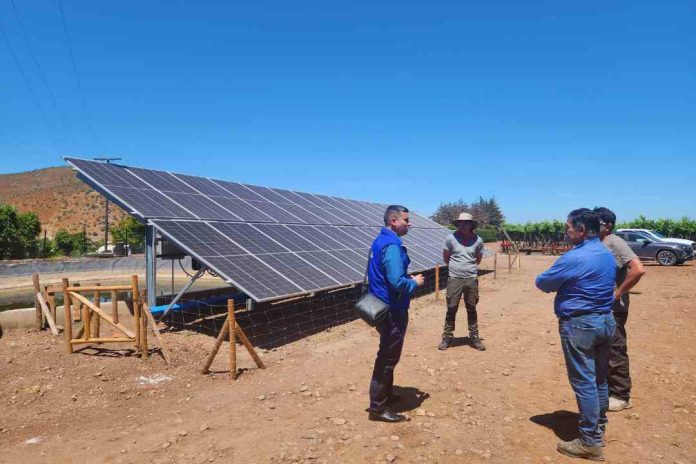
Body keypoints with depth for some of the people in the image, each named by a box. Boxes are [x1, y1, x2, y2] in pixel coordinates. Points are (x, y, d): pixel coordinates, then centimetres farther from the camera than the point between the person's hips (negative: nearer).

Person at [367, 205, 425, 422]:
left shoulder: (380, 241, 9)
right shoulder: (392, 246, -23)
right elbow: (397, 282, -29)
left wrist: (408, 278, 13)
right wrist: (415, 282, -10)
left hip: (383, 307, 10)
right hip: (392, 310, -10)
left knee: (387, 354, 22)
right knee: (388, 357, -1)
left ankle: (386, 394, 37)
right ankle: (378, 407, 9)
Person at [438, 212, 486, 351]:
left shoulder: (478, 240, -2)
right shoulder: (451, 238, -7)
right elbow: (445, 257, 7)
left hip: (471, 279, 1)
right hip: (454, 279, -1)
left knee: (471, 309, 11)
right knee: (451, 309, 3)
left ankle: (474, 337, 21)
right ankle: (447, 337, 13)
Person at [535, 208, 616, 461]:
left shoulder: (574, 258, -20)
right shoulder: (608, 255, 9)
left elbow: (542, 283, -10)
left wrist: (558, 281, 9)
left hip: (579, 325, -9)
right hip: (605, 321, 9)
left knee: (584, 382, -1)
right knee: (599, 379, 18)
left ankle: (590, 443, 7)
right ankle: (598, 429, 32)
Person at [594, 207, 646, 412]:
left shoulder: (615, 243, -17)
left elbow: (638, 269, -27)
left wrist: (618, 293, -21)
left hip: (613, 309, -9)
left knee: (615, 352, 2)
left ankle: (621, 396, 15)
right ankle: (608, 389, 33)